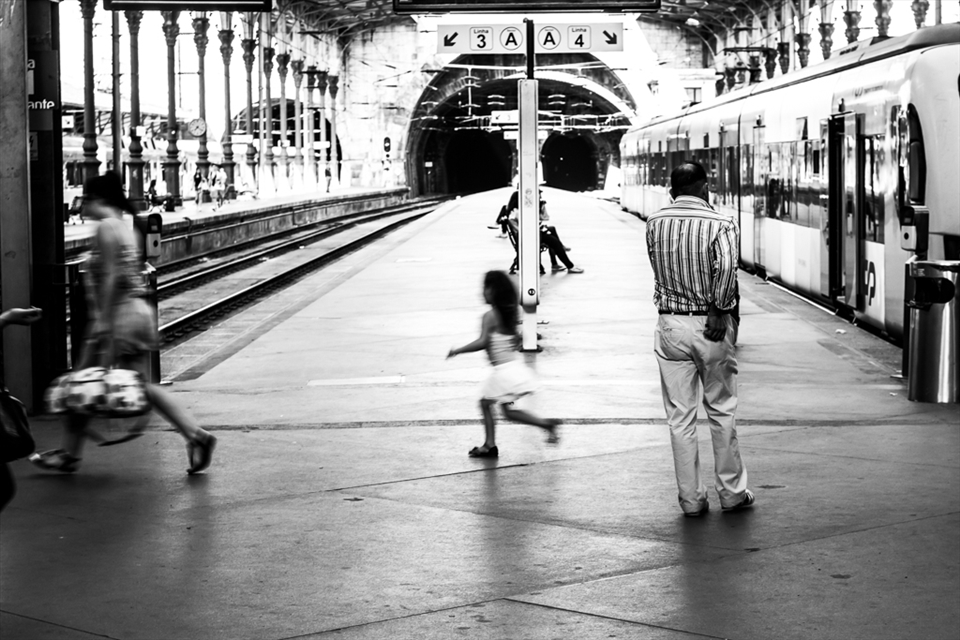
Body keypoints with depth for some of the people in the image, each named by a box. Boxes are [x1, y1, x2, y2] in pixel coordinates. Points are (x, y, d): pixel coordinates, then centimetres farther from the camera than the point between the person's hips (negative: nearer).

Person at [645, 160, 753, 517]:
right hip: (710, 326, -2)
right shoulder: (720, 225, -10)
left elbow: (657, 270, 9)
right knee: (721, 412, 12)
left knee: (680, 417, 7)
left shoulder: (654, 224, 3)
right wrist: (720, 310, -16)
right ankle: (731, 493, 19)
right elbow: (727, 267, -24)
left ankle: (691, 499, 10)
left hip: (670, 325, 2)